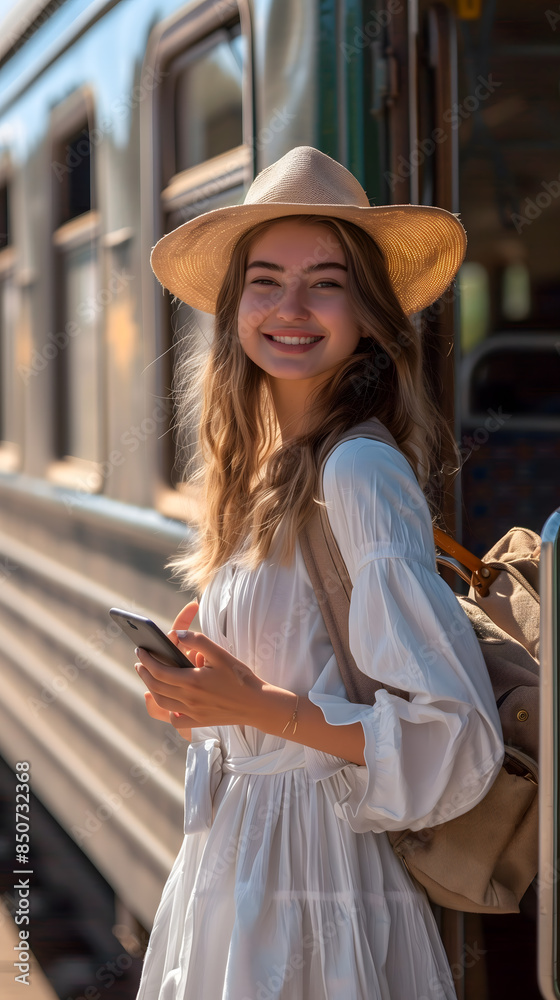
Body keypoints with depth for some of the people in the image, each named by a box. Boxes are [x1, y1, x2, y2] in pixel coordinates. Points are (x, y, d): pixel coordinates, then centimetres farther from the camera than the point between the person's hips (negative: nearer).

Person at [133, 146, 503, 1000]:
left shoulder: (362, 472, -18)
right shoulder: (265, 470, 7)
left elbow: (455, 738, -21)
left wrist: (258, 704, -21)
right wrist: (197, 690, 4)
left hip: (315, 874, -8)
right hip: (233, 861, 8)